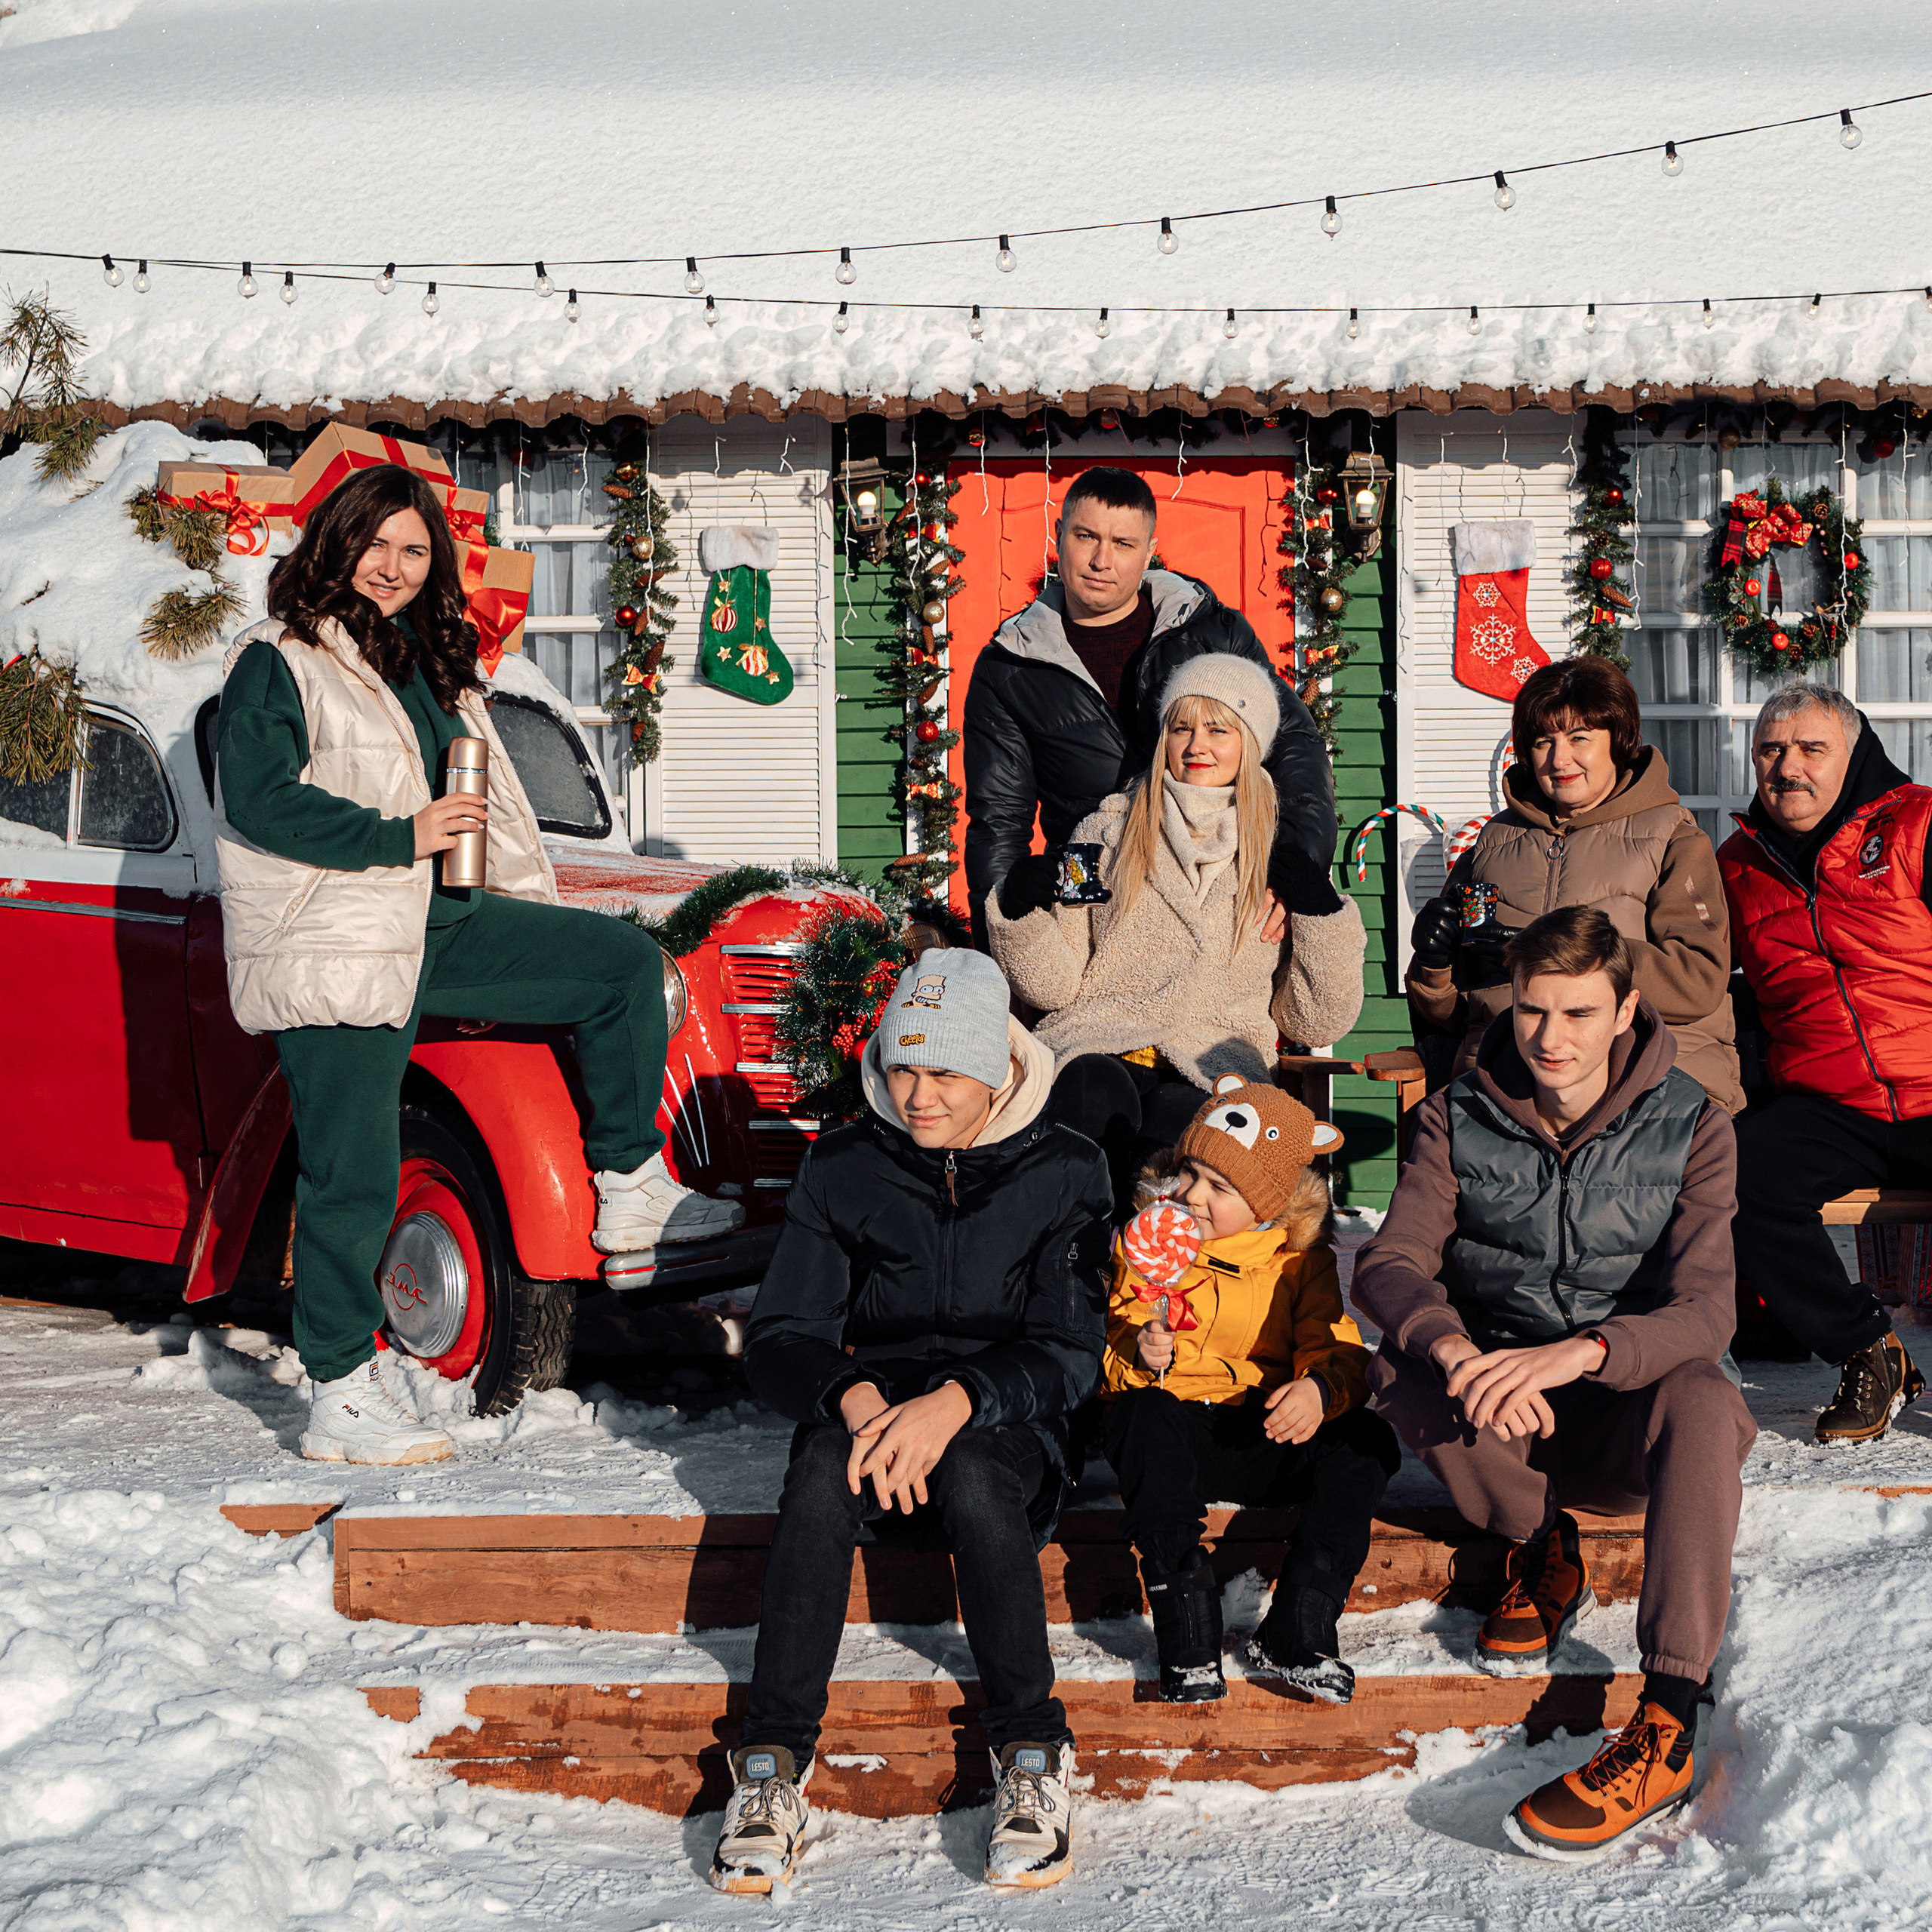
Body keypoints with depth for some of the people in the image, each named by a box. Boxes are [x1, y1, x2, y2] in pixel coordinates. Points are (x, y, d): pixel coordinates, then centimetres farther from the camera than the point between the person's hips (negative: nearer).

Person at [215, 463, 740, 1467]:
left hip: (435, 922, 8)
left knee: (626, 963, 4)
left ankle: (631, 1191, 11)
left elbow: (487, 794, 23)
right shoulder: (278, 663, -7)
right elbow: (259, 800, -18)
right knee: (352, 1177, -7)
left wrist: (544, 922, 21)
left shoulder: (428, 662, 17)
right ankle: (342, 1397, 2)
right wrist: (403, 836, -18)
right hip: (330, 948, -8)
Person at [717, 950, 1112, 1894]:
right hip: (870, 1400, 1)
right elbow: (778, 1340, -2)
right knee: (822, 1468, -33)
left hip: (1006, 1426, -1)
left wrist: (957, 1402, -28)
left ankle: (1033, 1756, -24)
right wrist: (856, 1399, -25)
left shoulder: (1062, 1171, -1)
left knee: (973, 1476, -36)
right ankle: (772, 1764, -29)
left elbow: (1067, 1355, -9)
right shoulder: (841, 1168, 3)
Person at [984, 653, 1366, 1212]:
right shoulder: (1108, 833, 15)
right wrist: (1021, 909, -8)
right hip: (1099, 1045, 1)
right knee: (1098, 1097, -36)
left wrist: (1324, 914, 0)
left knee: (1179, 1118, -37)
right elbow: (1055, 986, 10)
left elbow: (1315, 1023, 13)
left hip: (1216, 1065, 0)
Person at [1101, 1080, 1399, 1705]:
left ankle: (1295, 1633, -22)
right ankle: (1188, 1638, -37)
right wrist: (1137, 1354, -21)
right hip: (1174, 1429, -1)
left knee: (1368, 1442, -25)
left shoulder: (1301, 1259, 7)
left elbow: (1338, 1351, -1)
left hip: (1265, 1437, 2)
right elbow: (1108, 1349, 3)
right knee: (1146, 1414, -36)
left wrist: (1321, 1388, -25)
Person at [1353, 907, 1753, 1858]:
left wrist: (1577, 1353, -39)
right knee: (1399, 1374, -31)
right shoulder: (1458, 1118, -3)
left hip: (1623, 1405, -1)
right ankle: (1542, 1550, -5)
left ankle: (1666, 1727, -42)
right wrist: (1455, 1351, -37)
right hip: (1501, 1418, 1)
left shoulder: (1691, 1128, -6)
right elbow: (1390, 1263, -14)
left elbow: (1705, 1311, -18)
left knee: (1703, 1403, -36)